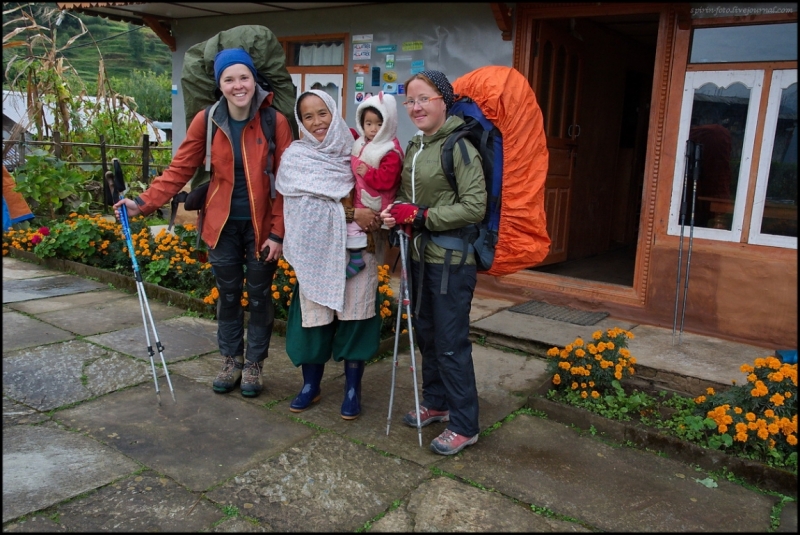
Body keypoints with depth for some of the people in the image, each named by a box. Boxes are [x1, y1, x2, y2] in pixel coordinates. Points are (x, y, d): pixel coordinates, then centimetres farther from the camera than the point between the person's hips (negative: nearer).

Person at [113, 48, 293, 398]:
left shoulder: (275, 122, -11)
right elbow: (180, 169, -2)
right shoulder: (206, 120, -6)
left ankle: (254, 364, 27)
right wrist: (143, 203, -12)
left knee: (259, 295, 11)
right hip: (223, 224, 2)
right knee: (227, 294, 14)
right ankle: (231, 361, 31)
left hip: (261, 226, -2)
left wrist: (277, 232, -12)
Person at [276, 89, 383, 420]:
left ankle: (353, 389, 17)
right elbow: (308, 204, -9)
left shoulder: (354, 151, 6)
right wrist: (351, 213, -17)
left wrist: (372, 217, -9)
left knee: (354, 315, 2)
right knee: (314, 315, 4)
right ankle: (311, 386, 23)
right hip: (316, 249, -1)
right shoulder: (296, 156, 2)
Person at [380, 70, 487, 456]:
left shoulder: (459, 146, -15)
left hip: (451, 260, -8)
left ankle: (464, 426, 14)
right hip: (420, 255, 9)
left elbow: (474, 206, -20)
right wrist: (397, 211, -2)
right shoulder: (414, 146, 11)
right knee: (425, 334, 18)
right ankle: (436, 403, 37)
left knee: (451, 344, -1)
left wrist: (420, 217, -19)